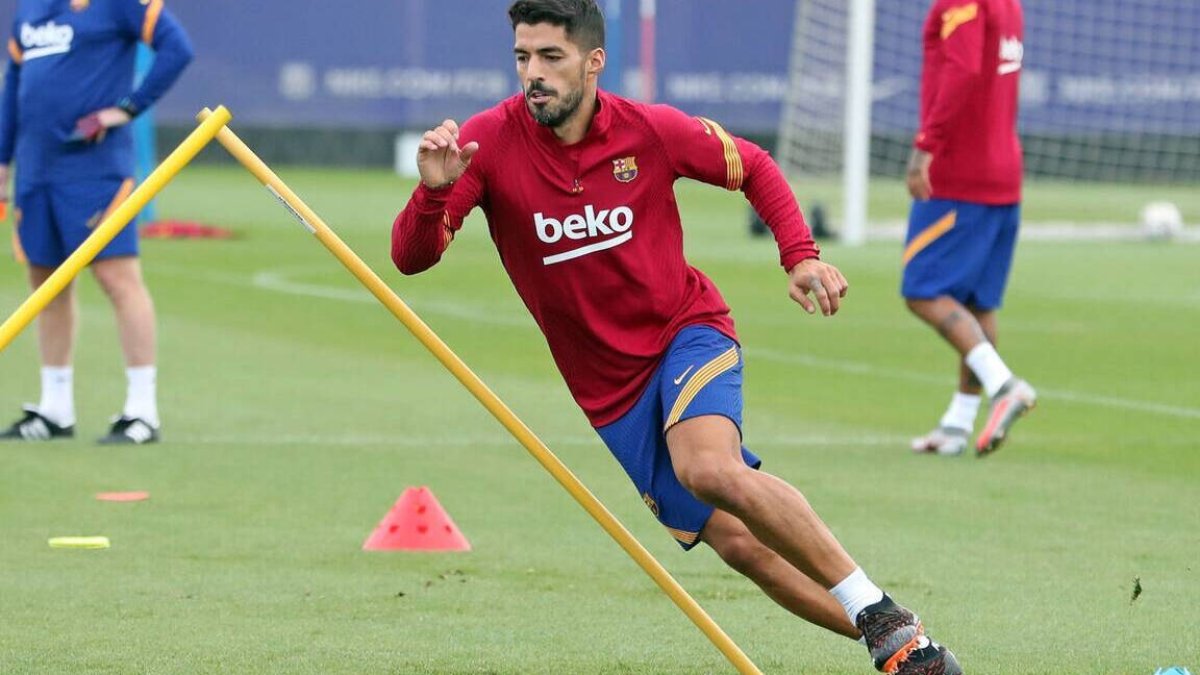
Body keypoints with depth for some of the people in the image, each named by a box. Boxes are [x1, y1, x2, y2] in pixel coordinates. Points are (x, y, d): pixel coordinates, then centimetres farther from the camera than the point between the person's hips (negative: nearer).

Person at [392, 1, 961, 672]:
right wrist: (434, 191, -38)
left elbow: (755, 167, 7)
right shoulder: (490, 141, -12)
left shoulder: (652, 131, -11)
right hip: (610, 390, 3)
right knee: (741, 544, -4)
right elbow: (412, 257, -18)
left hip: (688, 330, -2)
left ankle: (880, 614, -26)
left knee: (709, 468, -33)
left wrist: (801, 255, -7)